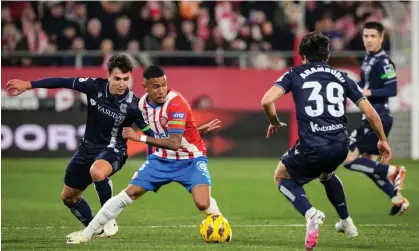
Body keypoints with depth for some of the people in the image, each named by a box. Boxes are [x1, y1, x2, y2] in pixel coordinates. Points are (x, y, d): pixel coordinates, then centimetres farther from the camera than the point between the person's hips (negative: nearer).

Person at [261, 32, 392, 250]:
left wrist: (275, 123, 12)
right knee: (325, 173, 39)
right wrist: (382, 140, 28)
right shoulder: (341, 78, 16)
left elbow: (267, 100, -8)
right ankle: (346, 222, 43)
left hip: (312, 148, -5)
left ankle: (310, 214, -5)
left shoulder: (295, 75, 7)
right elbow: (370, 113, 13)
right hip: (340, 147, 5)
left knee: (282, 177, 22)